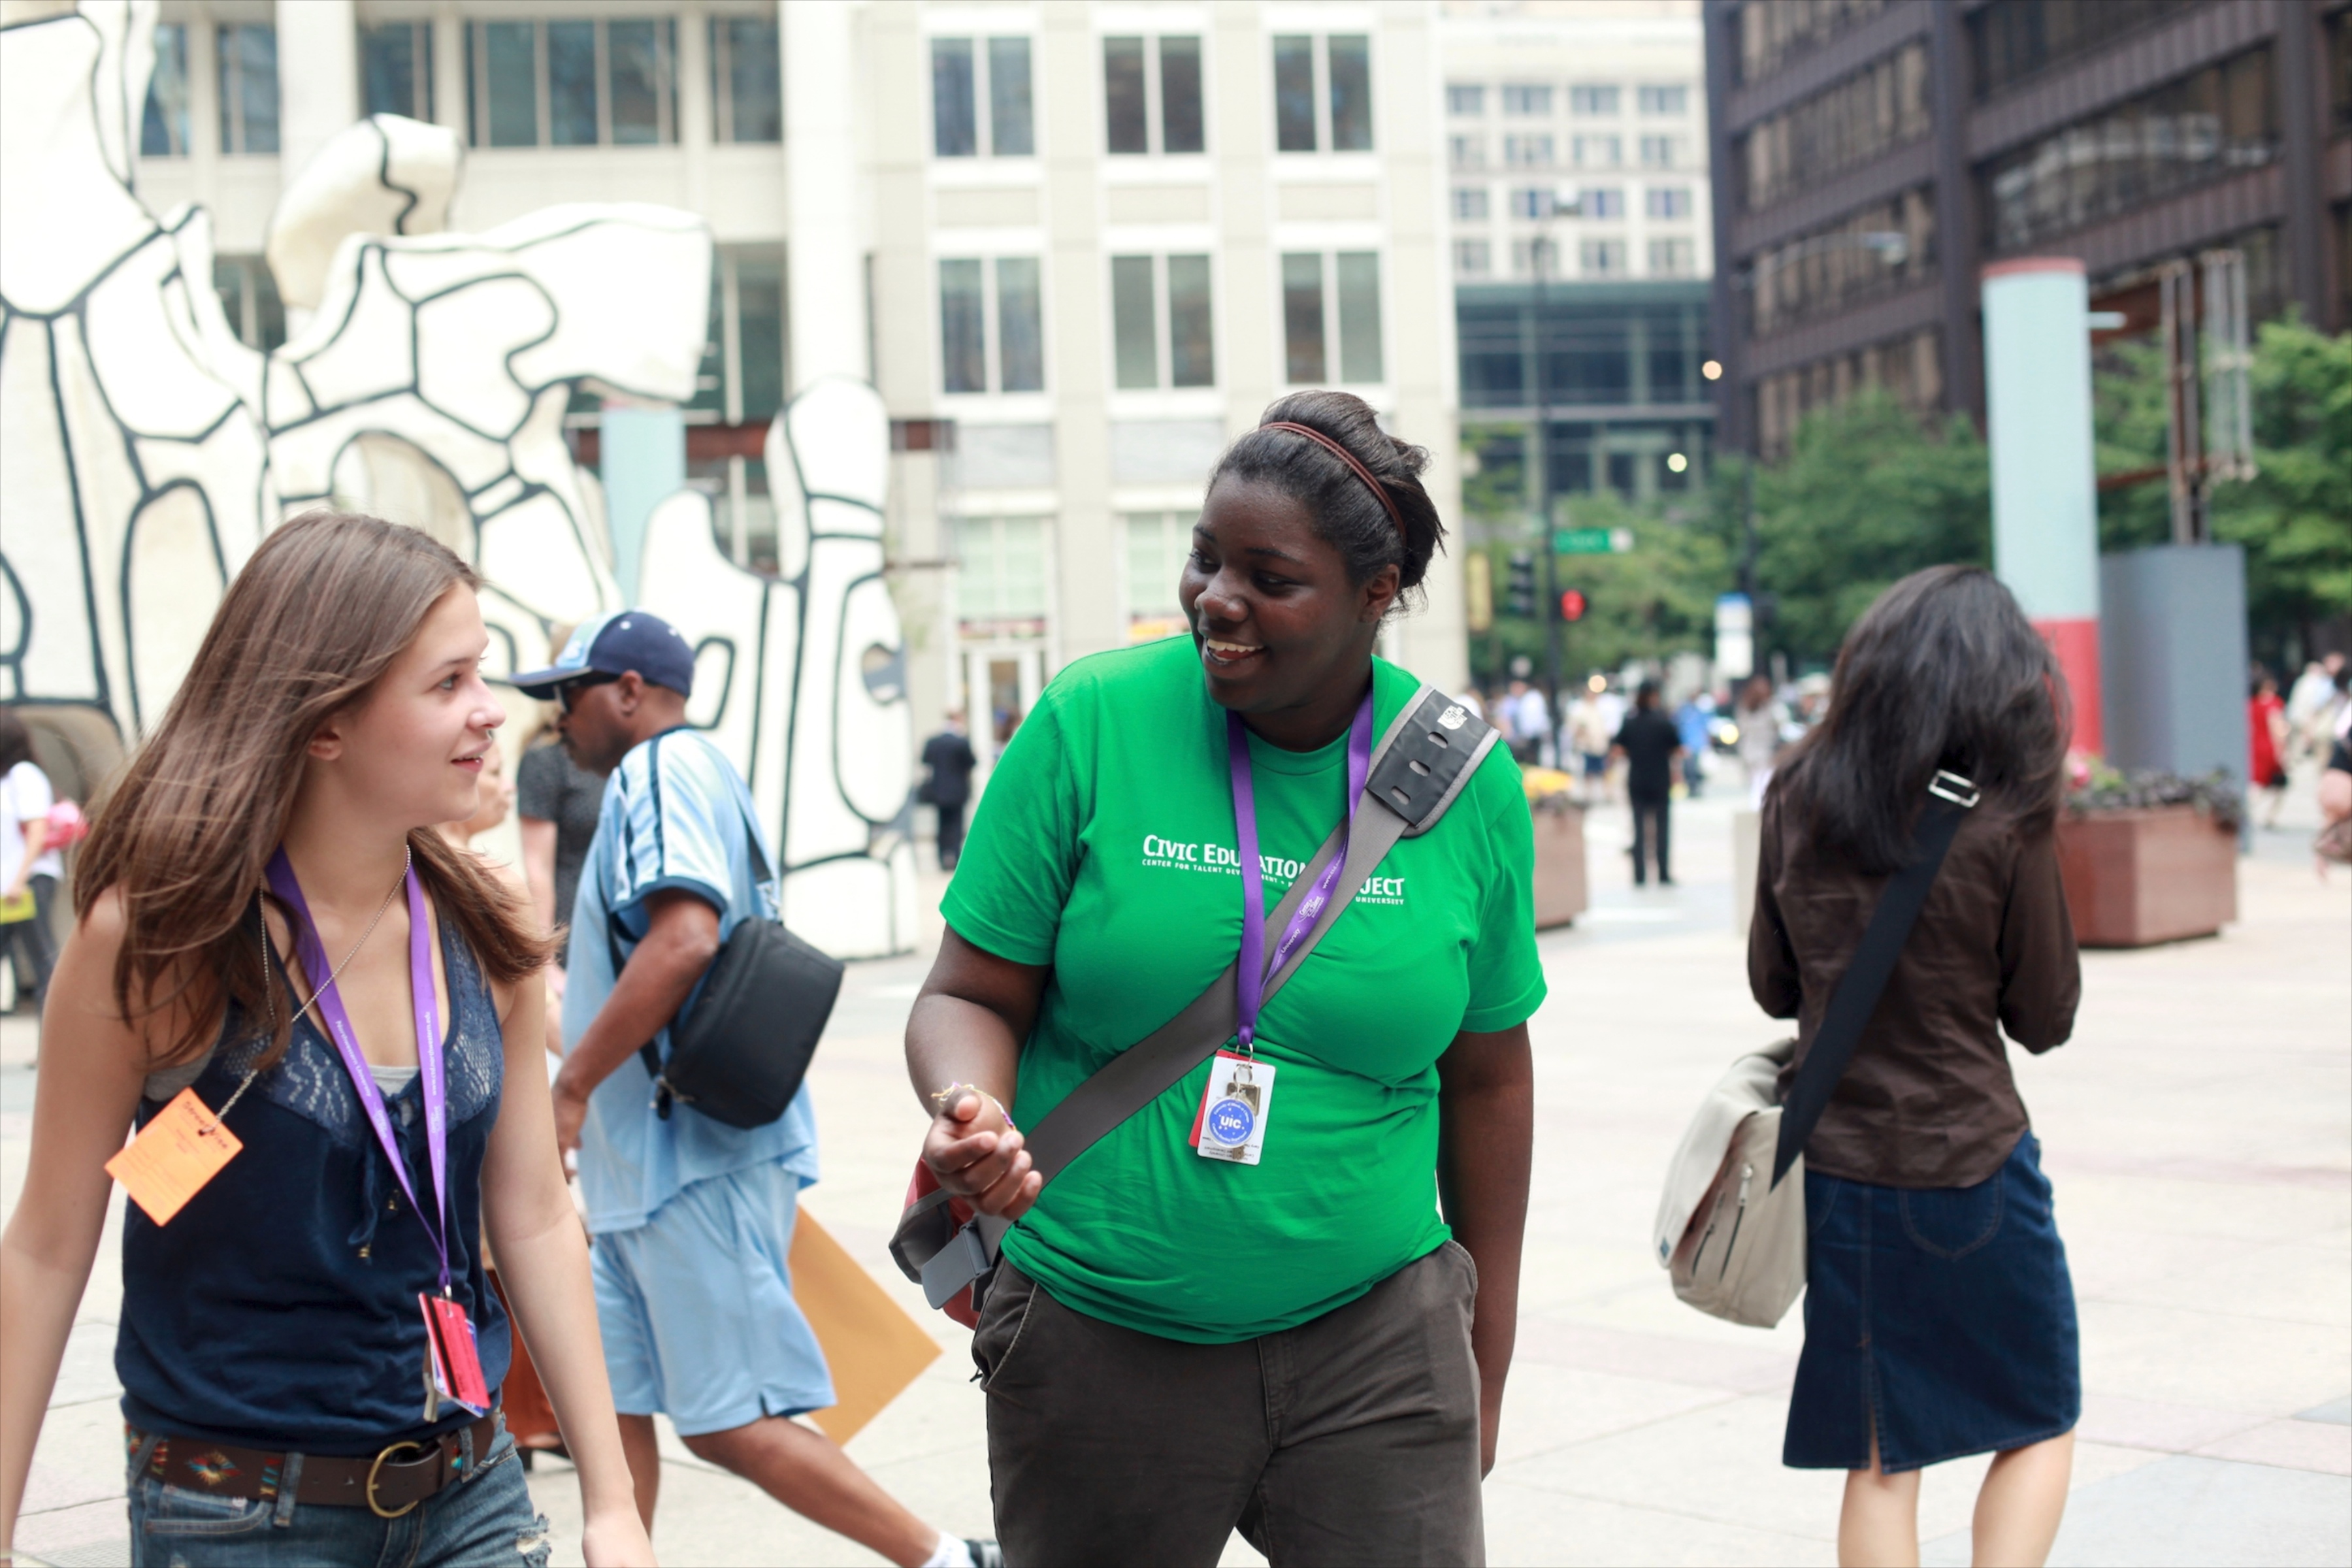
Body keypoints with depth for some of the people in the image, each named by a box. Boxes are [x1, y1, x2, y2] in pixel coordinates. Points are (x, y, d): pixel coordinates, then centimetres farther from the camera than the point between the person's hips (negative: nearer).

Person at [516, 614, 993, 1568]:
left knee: (727, 1426, -7)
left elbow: (683, 940, -26)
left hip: (696, 1158, -10)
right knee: (609, 1400, 11)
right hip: (645, 1159, 10)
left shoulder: (660, 767, -11)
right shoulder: (695, 774, 20)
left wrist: (571, 1085, -20)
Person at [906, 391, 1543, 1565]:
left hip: (1372, 1338, 1)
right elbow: (969, 996, -1)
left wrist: (1485, 1360, 12)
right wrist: (968, 1108, -25)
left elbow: (1485, 1075, 8)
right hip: (1099, 1342, 0)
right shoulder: (1091, 723, -7)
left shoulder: (1467, 776, -2)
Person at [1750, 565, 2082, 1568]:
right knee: (2041, 1427, 17)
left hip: (1836, 1171, 4)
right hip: (1973, 1169, -4)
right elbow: (2045, 1019, -4)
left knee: (1879, 1459, 13)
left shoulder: (1797, 801, -3)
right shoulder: (2004, 826, -14)